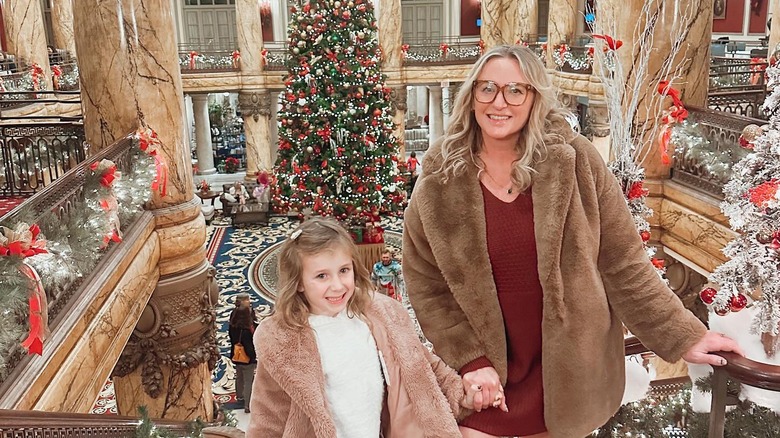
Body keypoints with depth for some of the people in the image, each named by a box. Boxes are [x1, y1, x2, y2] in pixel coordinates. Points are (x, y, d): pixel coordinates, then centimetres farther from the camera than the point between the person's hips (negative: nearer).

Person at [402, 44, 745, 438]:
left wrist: (683, 335, -5)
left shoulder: (574, 161, -11)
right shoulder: (439, 183, -10)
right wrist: (469, 359, -9)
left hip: (566, 372, 1)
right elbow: (425, 285, -3)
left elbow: (623, 263, -5)